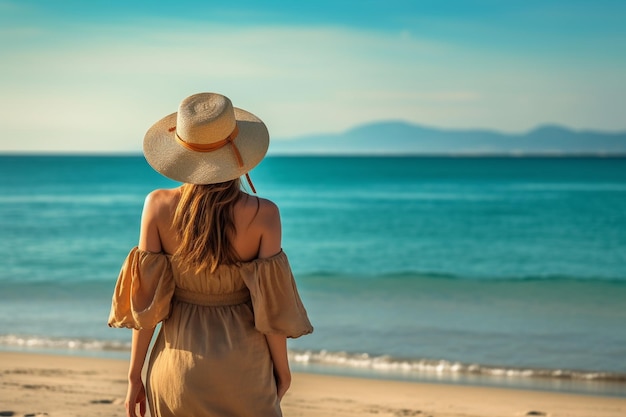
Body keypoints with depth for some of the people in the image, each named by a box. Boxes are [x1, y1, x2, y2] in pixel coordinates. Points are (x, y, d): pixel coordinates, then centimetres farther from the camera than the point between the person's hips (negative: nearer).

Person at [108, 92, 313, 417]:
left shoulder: (158, 206, -11)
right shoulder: (263, 215, -14)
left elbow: (146, 302, -7)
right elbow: (271, 305, -9)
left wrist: (135, 375, 3)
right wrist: (282, 368, 7)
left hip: (179, 365, 2)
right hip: (242, 363, -1)